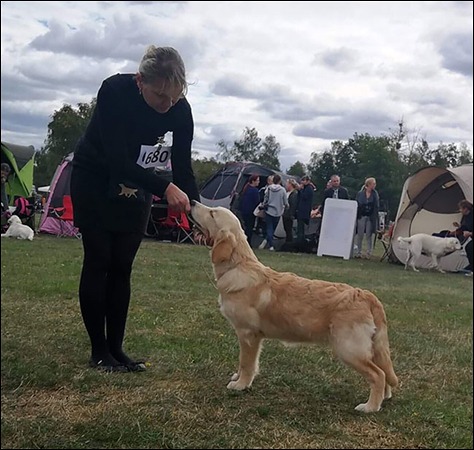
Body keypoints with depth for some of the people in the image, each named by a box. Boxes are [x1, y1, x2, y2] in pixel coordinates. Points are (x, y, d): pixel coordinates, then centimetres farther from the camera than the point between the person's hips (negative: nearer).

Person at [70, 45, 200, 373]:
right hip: (94, 180, -3)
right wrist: (166, 188, -42)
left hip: (137, 185, 4)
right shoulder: (114, 91, -30)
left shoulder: (180, 110, -18)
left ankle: (116, 348, 9)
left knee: (122, 267, 2)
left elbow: (183, 167, -13)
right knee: (98, 262, -4)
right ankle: (99, 351, 5)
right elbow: (118, 161, -33)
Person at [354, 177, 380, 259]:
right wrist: (356, 215, -4)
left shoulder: (375, 194, 2)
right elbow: (357, 205, 0)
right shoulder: (360, 193, -1)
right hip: (361, 216, 0)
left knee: (369, 235, 2)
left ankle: (369, 252, 11)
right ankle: (358, 252, 16)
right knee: (360, 235, 5)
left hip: (371, 217, 0)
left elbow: (377, 206, 2)